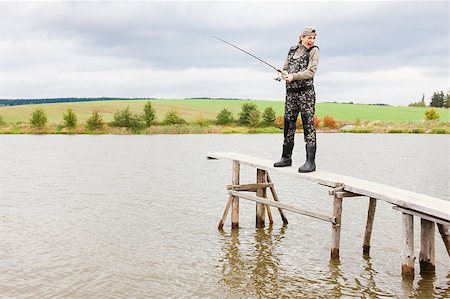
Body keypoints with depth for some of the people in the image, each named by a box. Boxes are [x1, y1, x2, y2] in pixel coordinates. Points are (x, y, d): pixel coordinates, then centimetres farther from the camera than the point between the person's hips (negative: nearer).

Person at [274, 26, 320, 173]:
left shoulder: (314, 51, 1)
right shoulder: (293, 49, 15)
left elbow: (311, 72, -10)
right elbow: (285, 67, 17)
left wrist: (293, 76, -17)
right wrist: (285, 74, -5)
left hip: (306, 91, -5)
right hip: (290, 92, 5)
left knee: (308, 125, -8)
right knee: (288, 124, 8)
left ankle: (310, 162, -8)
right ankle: (286, 158, 20)